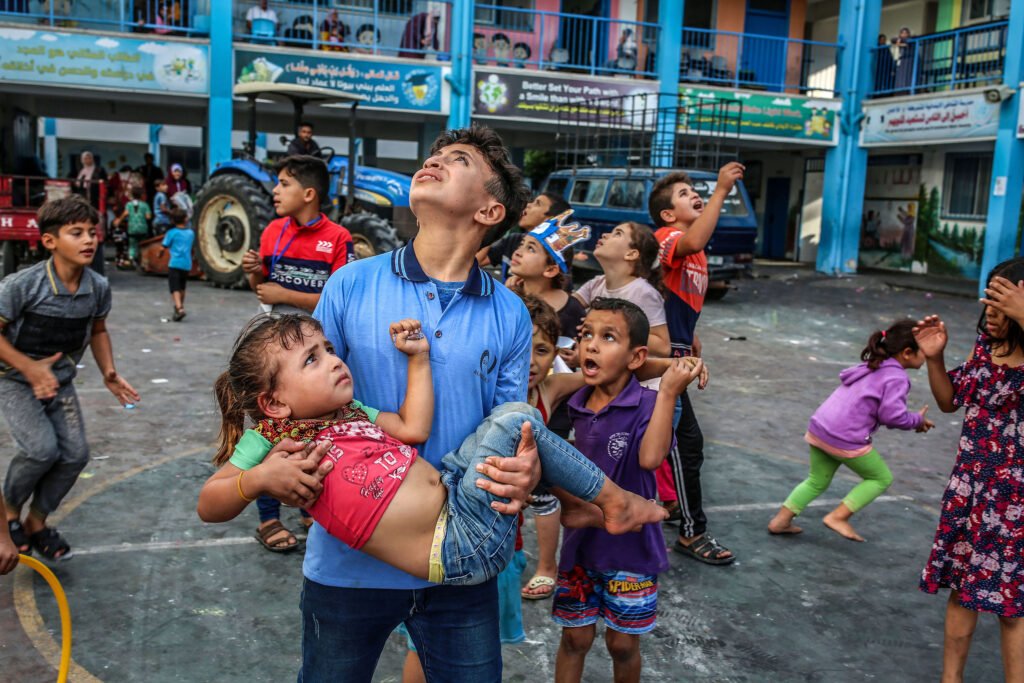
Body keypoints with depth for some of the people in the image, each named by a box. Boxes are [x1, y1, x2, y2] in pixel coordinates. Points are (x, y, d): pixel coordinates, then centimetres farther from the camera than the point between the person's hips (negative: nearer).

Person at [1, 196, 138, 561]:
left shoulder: (99, 288, -8)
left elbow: (98, 331, 9)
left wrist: (108, 373, -3)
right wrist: (29, 368, -25)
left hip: (60, 381, 5)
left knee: (75, 454, -1)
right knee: (42, 448, -21)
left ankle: (37, 521, 23)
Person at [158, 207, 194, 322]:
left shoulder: (172, 233, -5)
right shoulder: (191, 233, 7)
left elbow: (163, 248, -3)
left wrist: (160, 254, 16)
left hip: (175, 264, -4)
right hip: (187, 264, 4)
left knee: (175, 288, -8)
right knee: (182, 288, 20)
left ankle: (179, 309, -26)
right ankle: (180, 306, 33)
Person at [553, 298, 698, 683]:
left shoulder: (648, 405, -17)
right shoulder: (576, 405, -3)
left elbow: (650, 457, -37)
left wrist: (668, 392, -37)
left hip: (629, 546, -3)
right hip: (580, 540, 4)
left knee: (622, 644, 14)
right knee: (574, 639, 15)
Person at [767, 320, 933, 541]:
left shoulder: (872, 367, 18)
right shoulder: (897, 377, -9)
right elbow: (891, 414, -18)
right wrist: (917, 420, 1)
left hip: (819, 429, 8)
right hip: (846, 439, -8)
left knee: (817, 481, 24)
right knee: (881, 478, 13)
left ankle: (780, 520, 18)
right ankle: (838, 517, 6)